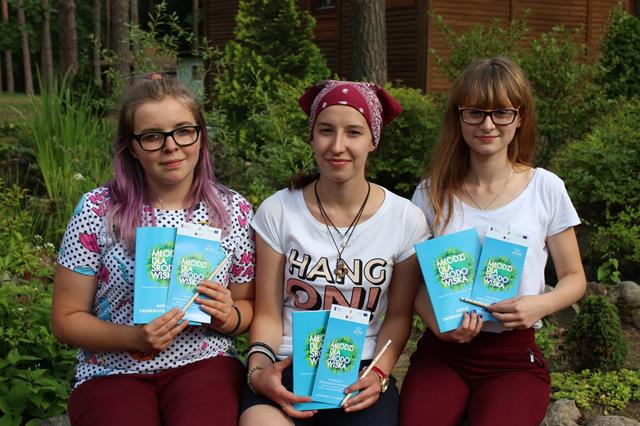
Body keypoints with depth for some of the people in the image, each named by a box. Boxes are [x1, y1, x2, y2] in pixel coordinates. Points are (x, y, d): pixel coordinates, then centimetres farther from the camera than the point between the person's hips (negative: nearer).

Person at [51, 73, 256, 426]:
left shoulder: (234, 211, 2)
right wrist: (133, 337, -17)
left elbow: (247, 304, 12)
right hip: (114, 372, 0)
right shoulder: (96, 211, -4)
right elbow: (66, 318, 0)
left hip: (205, 362, 1)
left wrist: (229, 317, -12)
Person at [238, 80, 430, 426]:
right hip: (287, 366, 0)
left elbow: (398, 315, 8)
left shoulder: (406, 220, -1)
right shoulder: (277, 212, -2)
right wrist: (259, 369, -15)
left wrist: (379, 374, -7)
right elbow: (268, 313, 2)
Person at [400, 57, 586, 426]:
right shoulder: (433, 193, 3)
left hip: (515, 357, -1)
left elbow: (574, 278, 7)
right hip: (441, 351, 1)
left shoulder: (546, 188, 0)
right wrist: (438, 322, -14)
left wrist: (540, 305, -15)